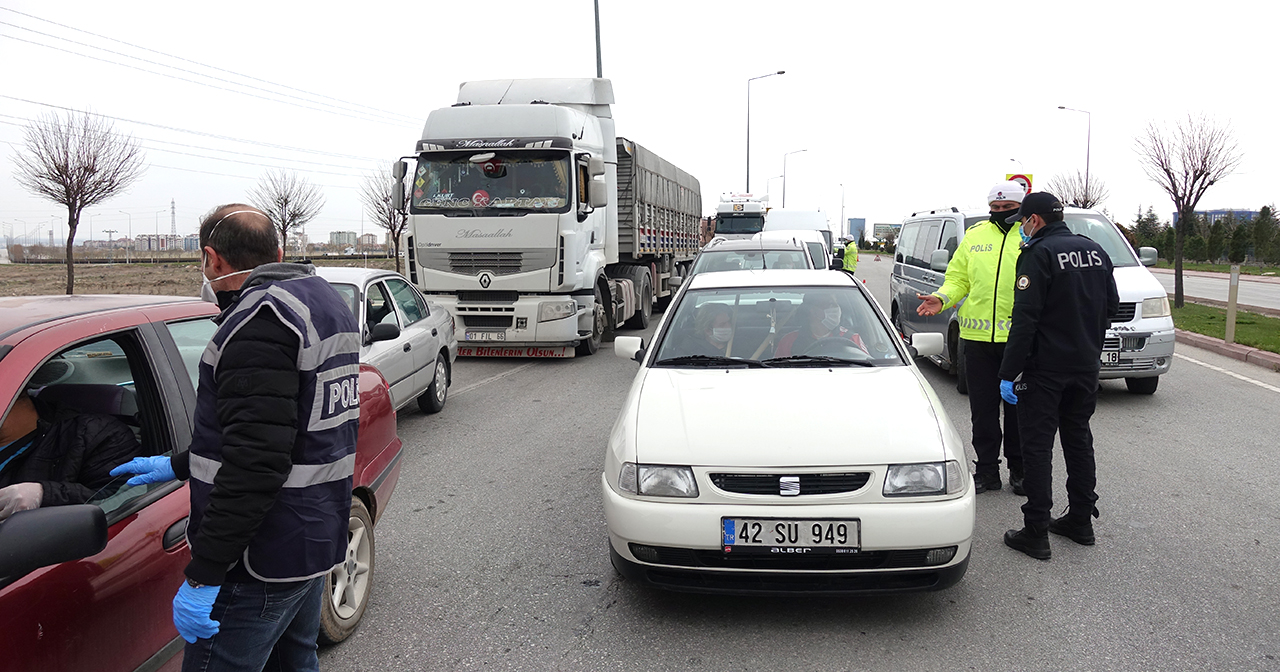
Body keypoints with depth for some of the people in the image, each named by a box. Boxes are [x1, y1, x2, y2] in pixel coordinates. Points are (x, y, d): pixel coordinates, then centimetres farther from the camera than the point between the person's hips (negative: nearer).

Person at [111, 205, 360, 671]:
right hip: (317, 541, 10)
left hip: (261, 562, -10)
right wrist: (178, 465, 25)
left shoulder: (260, 317, -19)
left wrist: (203, 575, -23)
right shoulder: (327, 302, 12)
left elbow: (257, 461, -27)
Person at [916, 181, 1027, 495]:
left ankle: (1020, 471, 23)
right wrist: (941, 299, -6)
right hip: (977, 336, 3)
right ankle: (987, 470, 22)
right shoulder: (975, 235, 12)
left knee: (1019, 407, 8)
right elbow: (958, 278, 13)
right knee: (982, 408, 10)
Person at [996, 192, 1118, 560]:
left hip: (1045, 368, -7)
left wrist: (1008, 374, -17)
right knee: (1079, 440, 17)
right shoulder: (1095, 251, 9)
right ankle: (1080, 520, 26)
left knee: (1037, 446, -2)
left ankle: (1035, 532, 1)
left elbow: (1025, 319, -20)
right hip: (1087, 366, 7)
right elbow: (1112, 304, 15)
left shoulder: (1038, 254, -14)